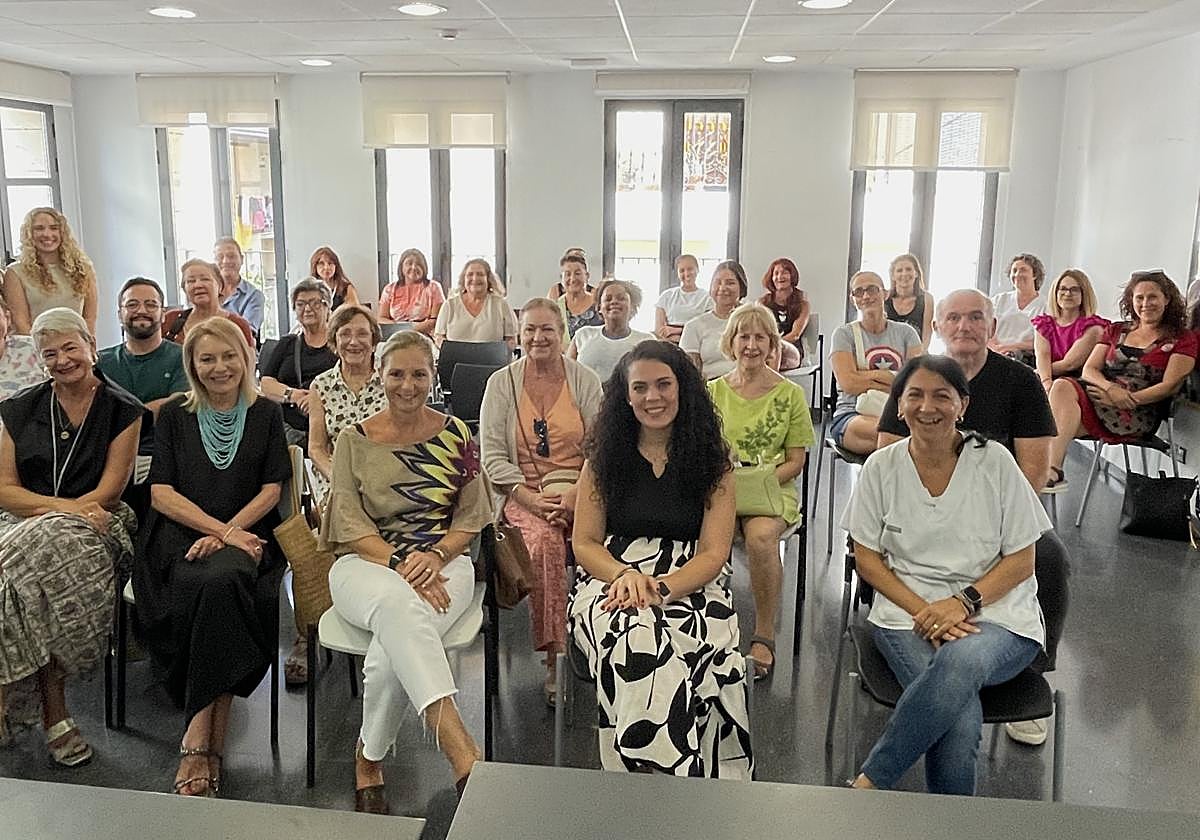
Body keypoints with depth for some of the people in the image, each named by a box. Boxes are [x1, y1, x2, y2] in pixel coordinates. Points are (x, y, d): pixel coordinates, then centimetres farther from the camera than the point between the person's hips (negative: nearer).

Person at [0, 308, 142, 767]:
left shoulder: (122, 410, 5)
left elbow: (109, 492, -1)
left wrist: (49, 512, -14)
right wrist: (67, 507, -11)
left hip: (94, 525, -2)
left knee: (45, 547, -34)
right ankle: (53, 710, -22)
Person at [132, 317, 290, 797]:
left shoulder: (265, 415, 14)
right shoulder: (173, 416, 15)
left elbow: (272, 489, 7)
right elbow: (161, 492, 5)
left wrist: (227, 533, -10)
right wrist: (221, 528, -9)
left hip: (247, 537, 0)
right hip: (178, 537, 0)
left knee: (222, 582, -35)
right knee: (210, 585, -34)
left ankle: (198, 739, -32)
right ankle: (211, 739, -30)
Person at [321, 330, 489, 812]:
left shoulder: (456, 436, 7)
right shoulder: (354, 440, 6)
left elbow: (472, 518, 8)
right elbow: (349, 523, -1)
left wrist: (436, 554, -12)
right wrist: (399, 565, -17)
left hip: (443, 561, 1)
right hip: (366, 562, -1)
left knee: (393, 649, -34)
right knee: (398, 602, -40)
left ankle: (369, 759, -14)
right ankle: (457, 744, -49)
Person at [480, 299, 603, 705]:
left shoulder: (585, 381, 8)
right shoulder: (501, 383, 6)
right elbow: (493, 456, 1)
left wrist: (576, 493, -14)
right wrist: (530, 497, -14)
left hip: (577, 492, 1)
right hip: (522, 493, -1)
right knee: (545, 540, -34)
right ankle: (555, 656, -27)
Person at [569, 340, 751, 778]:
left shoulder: (711, 462, 9)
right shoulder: (605, 457, 12)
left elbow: (713, 554, 2)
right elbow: (584, 543, 9)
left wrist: (661, 589, -18)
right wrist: (626, 575, -13)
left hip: (691, 586, 0)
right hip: (610, 581, 1)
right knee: (637, 640, -37)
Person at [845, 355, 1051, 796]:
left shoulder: (994, 461, 0)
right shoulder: (881, 467, 3)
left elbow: (1021, 561, 2)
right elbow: (867, 558, 5)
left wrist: (963, 603, -15)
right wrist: (923, 611, -11)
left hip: (996, 615, 0)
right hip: (907, 612, 0)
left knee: (961, 661, -37)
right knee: (960, 721, -30)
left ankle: (870, 781, -23)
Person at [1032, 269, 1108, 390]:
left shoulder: (1092, 327, 1)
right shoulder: (1043, 324, 15)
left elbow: (1069, 364, -8)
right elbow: (1042, 356, -4)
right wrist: (1046, 381, -23)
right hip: (1052, 381, 3)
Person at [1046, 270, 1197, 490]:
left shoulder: (1183, 339, 12)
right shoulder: (1116, 330, 24)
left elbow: (1170, 386, 0)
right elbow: (1089, 369, 12)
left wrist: (1127, 399, -14)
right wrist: (1110, 388, -10)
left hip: (1140, 414, -4)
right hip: (1100, 396, 4)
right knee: (1062, 387, -33)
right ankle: (1052, 469, -47)